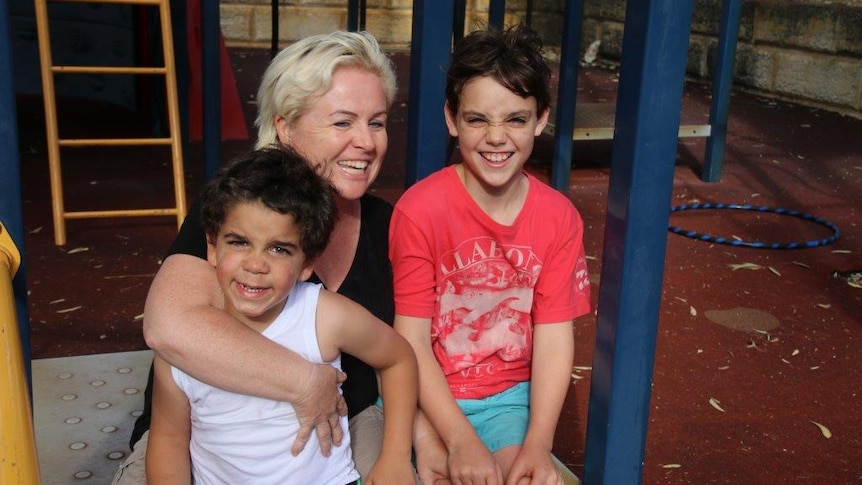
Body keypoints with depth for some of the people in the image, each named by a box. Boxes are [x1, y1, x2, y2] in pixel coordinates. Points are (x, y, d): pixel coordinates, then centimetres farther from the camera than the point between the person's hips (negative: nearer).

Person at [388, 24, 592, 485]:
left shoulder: (559, 218, -4)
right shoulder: (419, 210, -14)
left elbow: (554, 337, -6)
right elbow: (411, 340, -14)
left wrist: (538, 443, -18)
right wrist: (461, 440, -22)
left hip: (511, 397, 2)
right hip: (429, 398, -2)